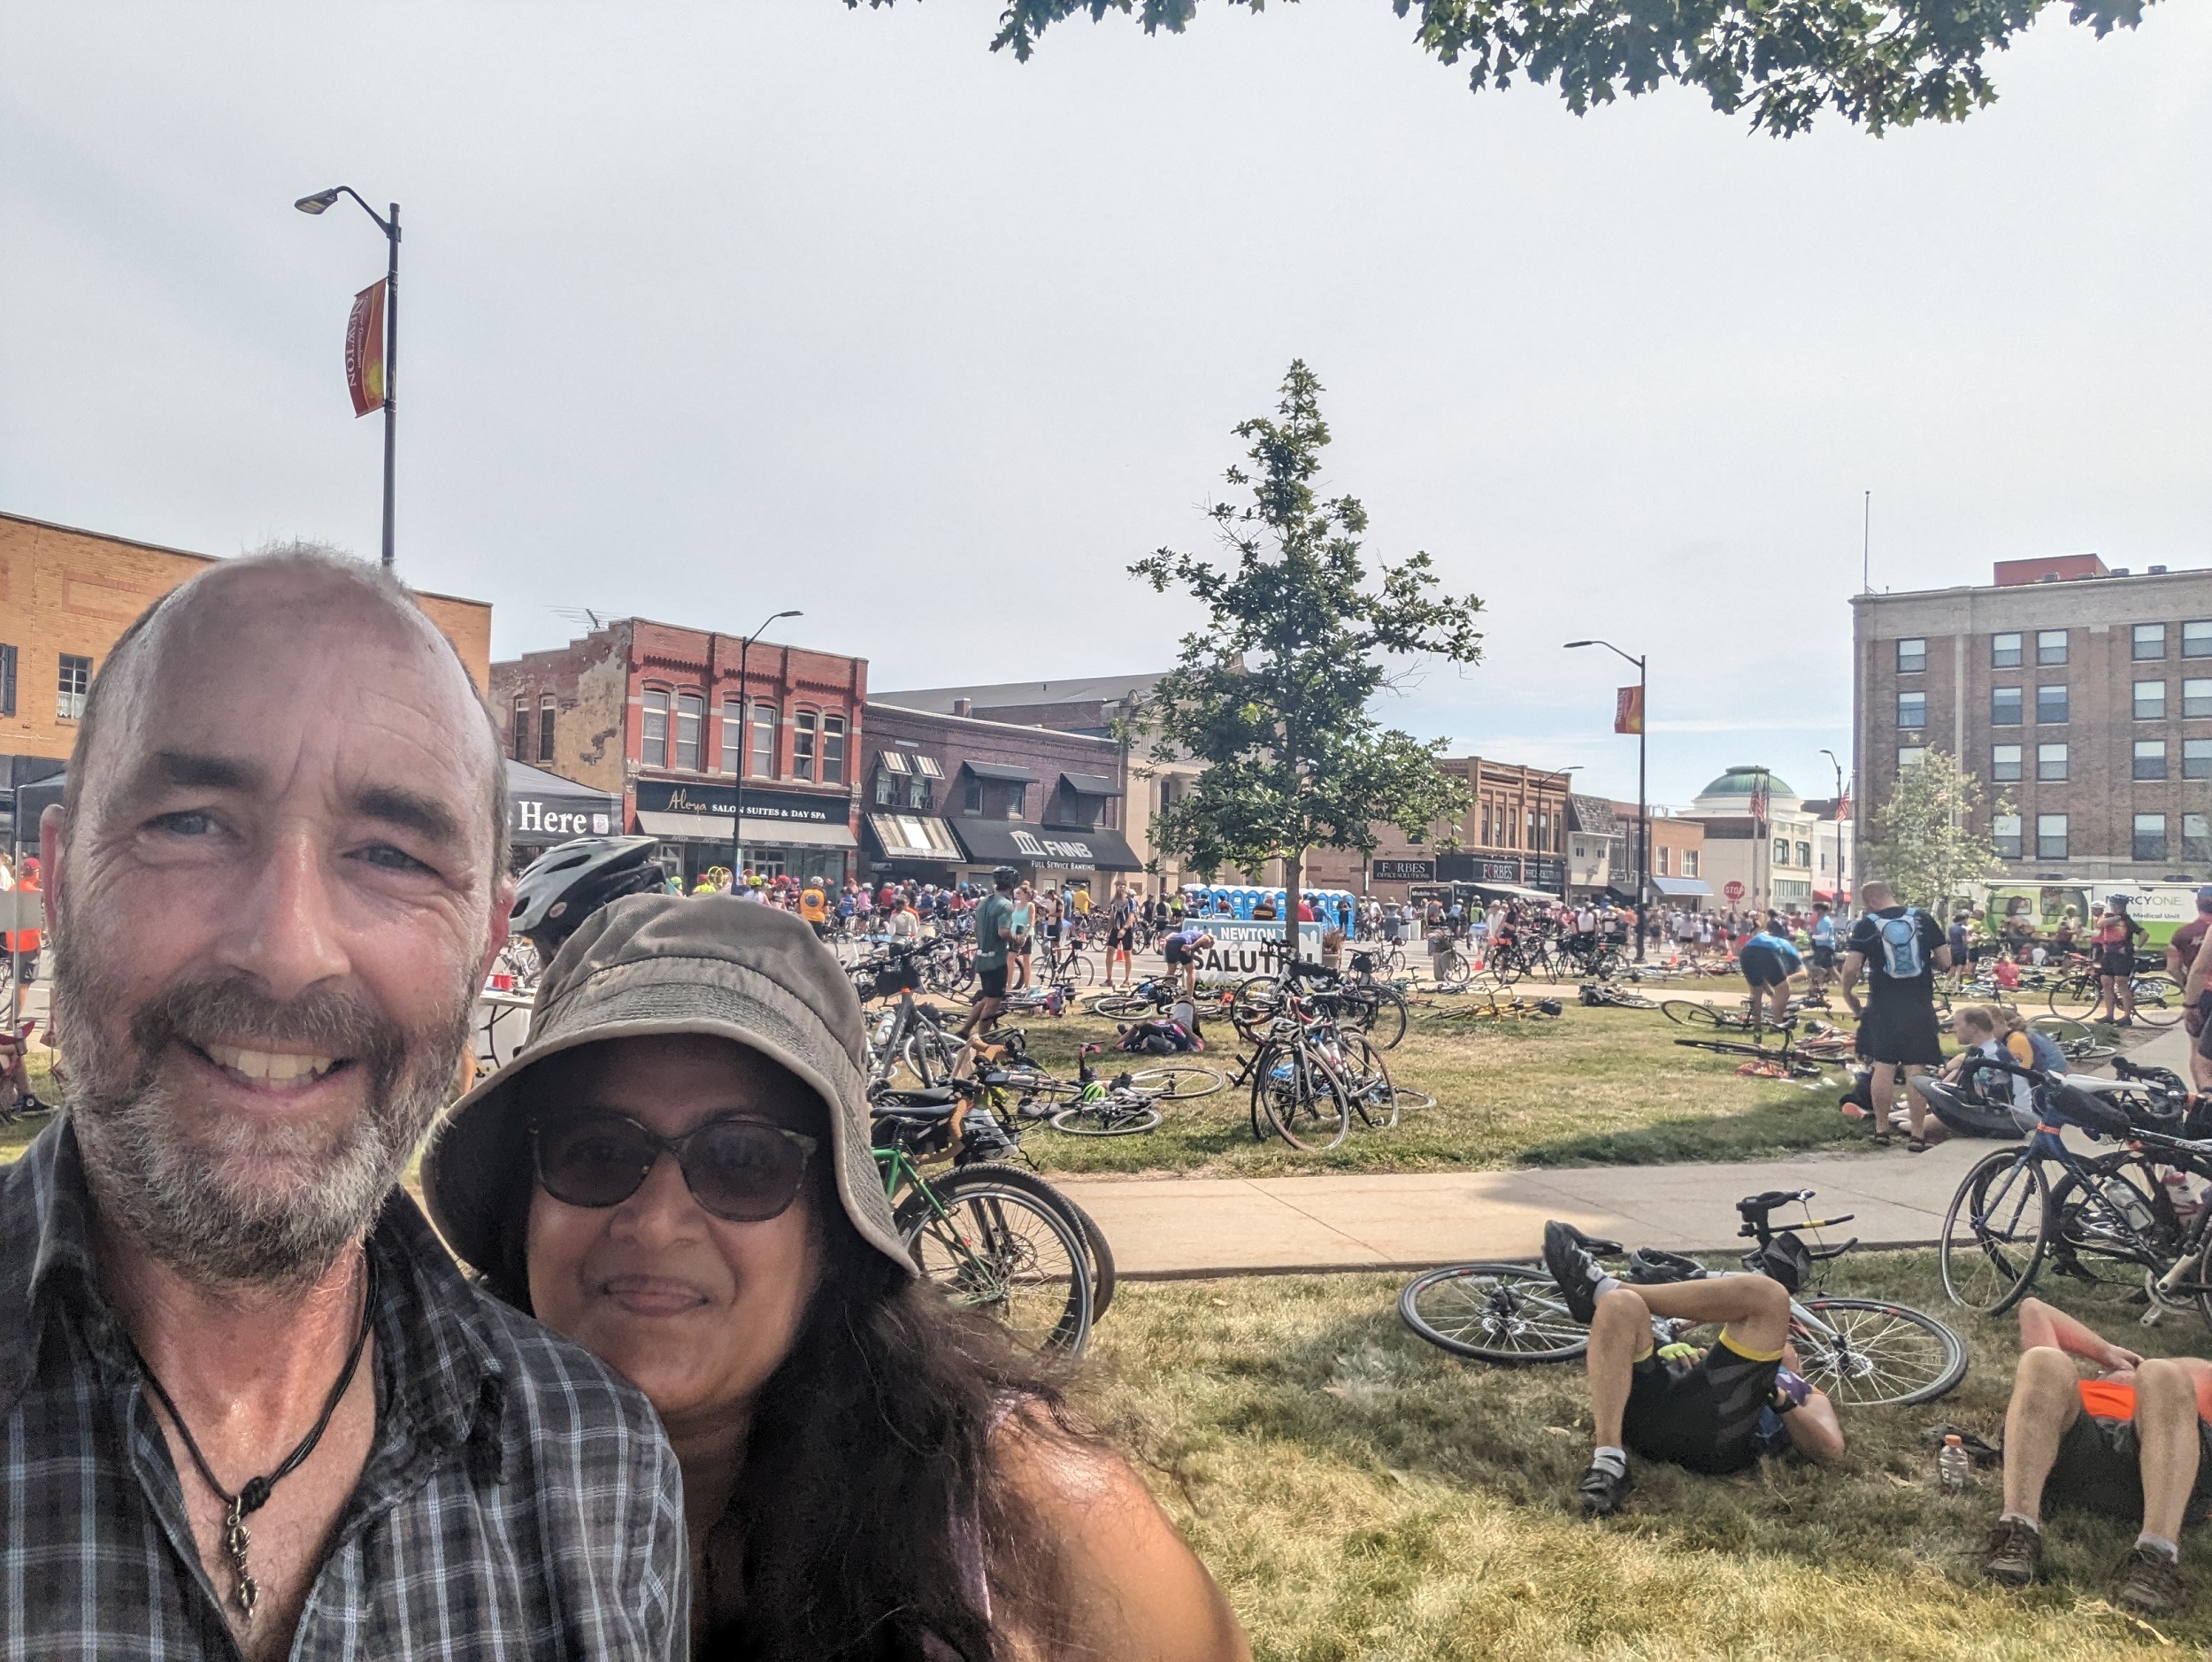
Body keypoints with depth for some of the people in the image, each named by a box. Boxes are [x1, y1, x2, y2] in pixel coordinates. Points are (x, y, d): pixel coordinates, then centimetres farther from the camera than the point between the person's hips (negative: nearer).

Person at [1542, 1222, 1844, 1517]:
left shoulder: (1808, 1396, 39)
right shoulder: (1723, 1366, 43)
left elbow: (1831, 1451, 15)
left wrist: (1777, 1397, 3)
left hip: (1714, 1426, -3)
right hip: (1651, 1412, 3)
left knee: (1767, 1293, -10)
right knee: (1619, 1305, -24)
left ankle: (1600, 1288, -10)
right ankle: (1608, 1466, -30)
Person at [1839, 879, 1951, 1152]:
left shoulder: (1866, 926, -6)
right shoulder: (1923, 919, 1)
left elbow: (1850, 969, -12)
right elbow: (1945, 962, 2)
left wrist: (1848, 994, 5)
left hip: (1883, 1007, -1)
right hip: (1919, 1007, 1)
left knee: (1883, 1067, 7)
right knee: (1916, 1070, 3)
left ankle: (1881, 1129, 13)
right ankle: (1918, 1134, 5)